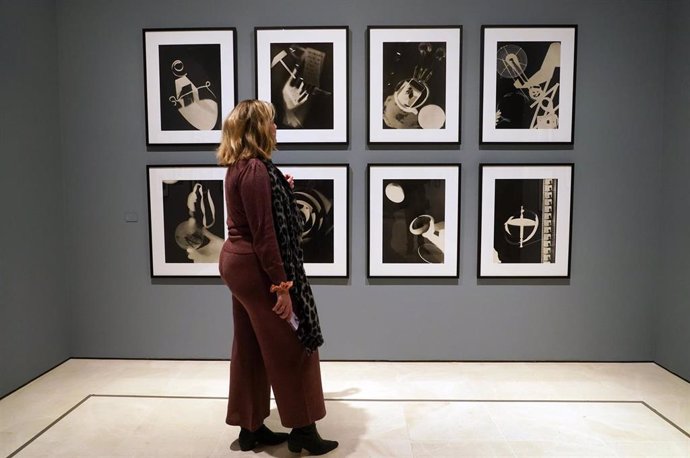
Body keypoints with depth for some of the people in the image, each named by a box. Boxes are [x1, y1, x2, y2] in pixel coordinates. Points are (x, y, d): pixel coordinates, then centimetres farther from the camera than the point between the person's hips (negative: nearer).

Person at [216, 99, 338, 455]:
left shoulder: (238, 167, 11)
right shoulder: (256, 169, -19)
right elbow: (264, 234, -23)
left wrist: (280, 190, 15)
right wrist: (282, 284, -22)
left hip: (236, 262, 10)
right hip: (254, 266, -10)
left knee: (250, 349, 15)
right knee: (291, 347, 2)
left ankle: (251, 428, 26)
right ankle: (302, 429, 15)